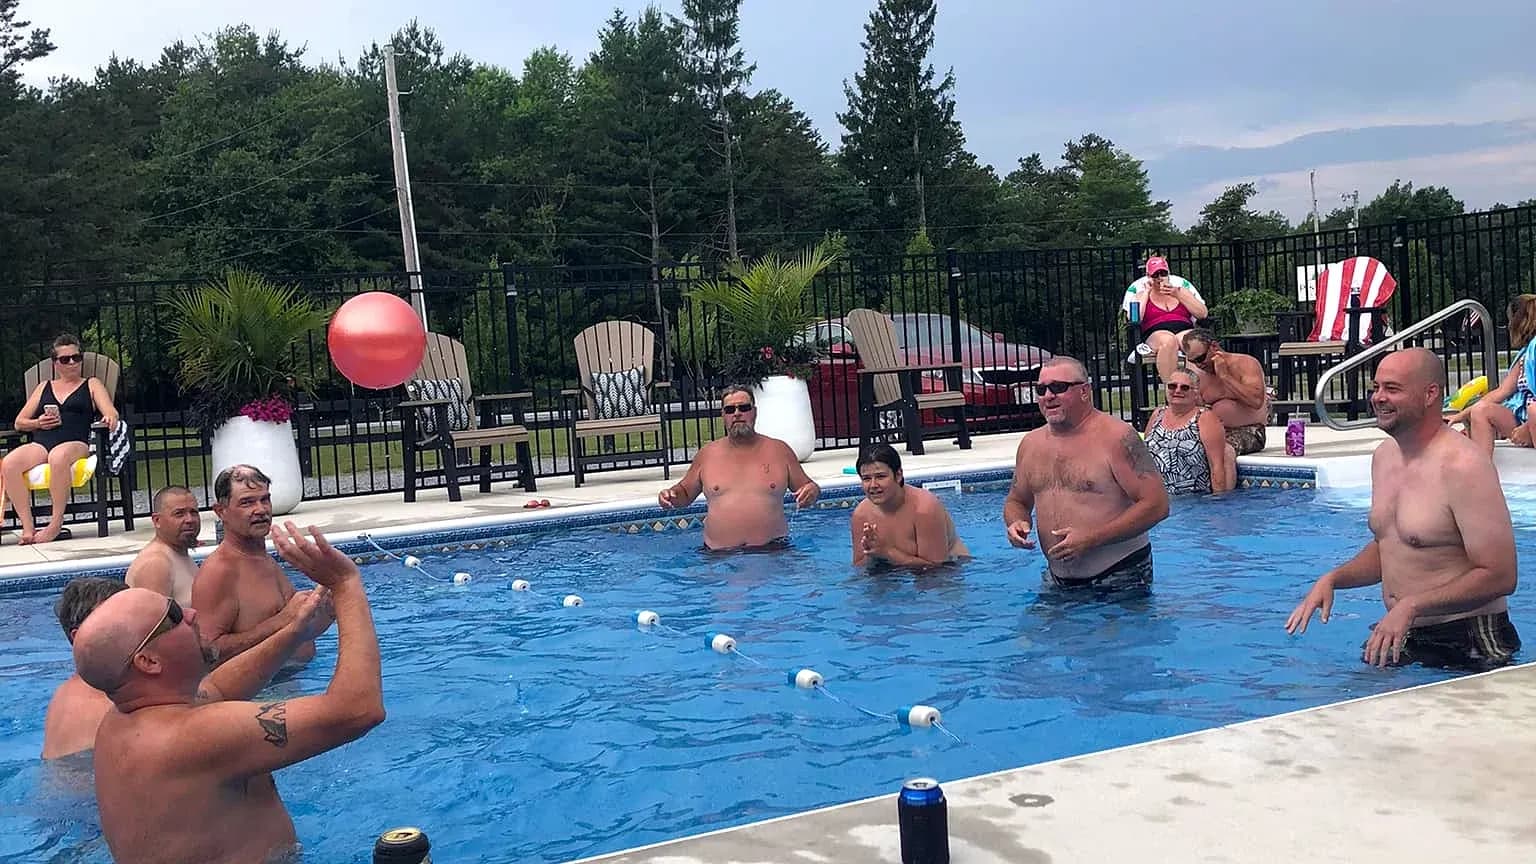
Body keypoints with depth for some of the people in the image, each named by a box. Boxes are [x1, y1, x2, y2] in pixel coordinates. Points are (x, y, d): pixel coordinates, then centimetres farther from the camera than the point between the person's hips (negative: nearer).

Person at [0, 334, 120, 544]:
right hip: (40, 444, 4)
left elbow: (110, 412, 5)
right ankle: (27, 527, -28)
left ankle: (56, 524, -33)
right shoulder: (43, 388, 29)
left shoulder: (91, 385, 21)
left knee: (59, 457, -41)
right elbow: (19, 423, 27)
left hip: (75, 443, -3)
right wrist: (38, 423, 4)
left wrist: (110, 418, -20)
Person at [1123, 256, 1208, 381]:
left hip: (1184, 330, 2)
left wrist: (1178, 295, 0)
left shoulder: (1181, 284, 21)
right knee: (1168, 340, -39)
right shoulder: (1139, 288, 15)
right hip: (1154, 334, -2)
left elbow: (1203, 314, 9)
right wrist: (1147, 292, 2)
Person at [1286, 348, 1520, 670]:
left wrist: (1412, 605, -25)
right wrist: (1333, 579, 4)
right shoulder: (1384, 456, 8)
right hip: (1403, 640, 7)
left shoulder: (1462, 466, -18)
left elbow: (1499, 576, -20)